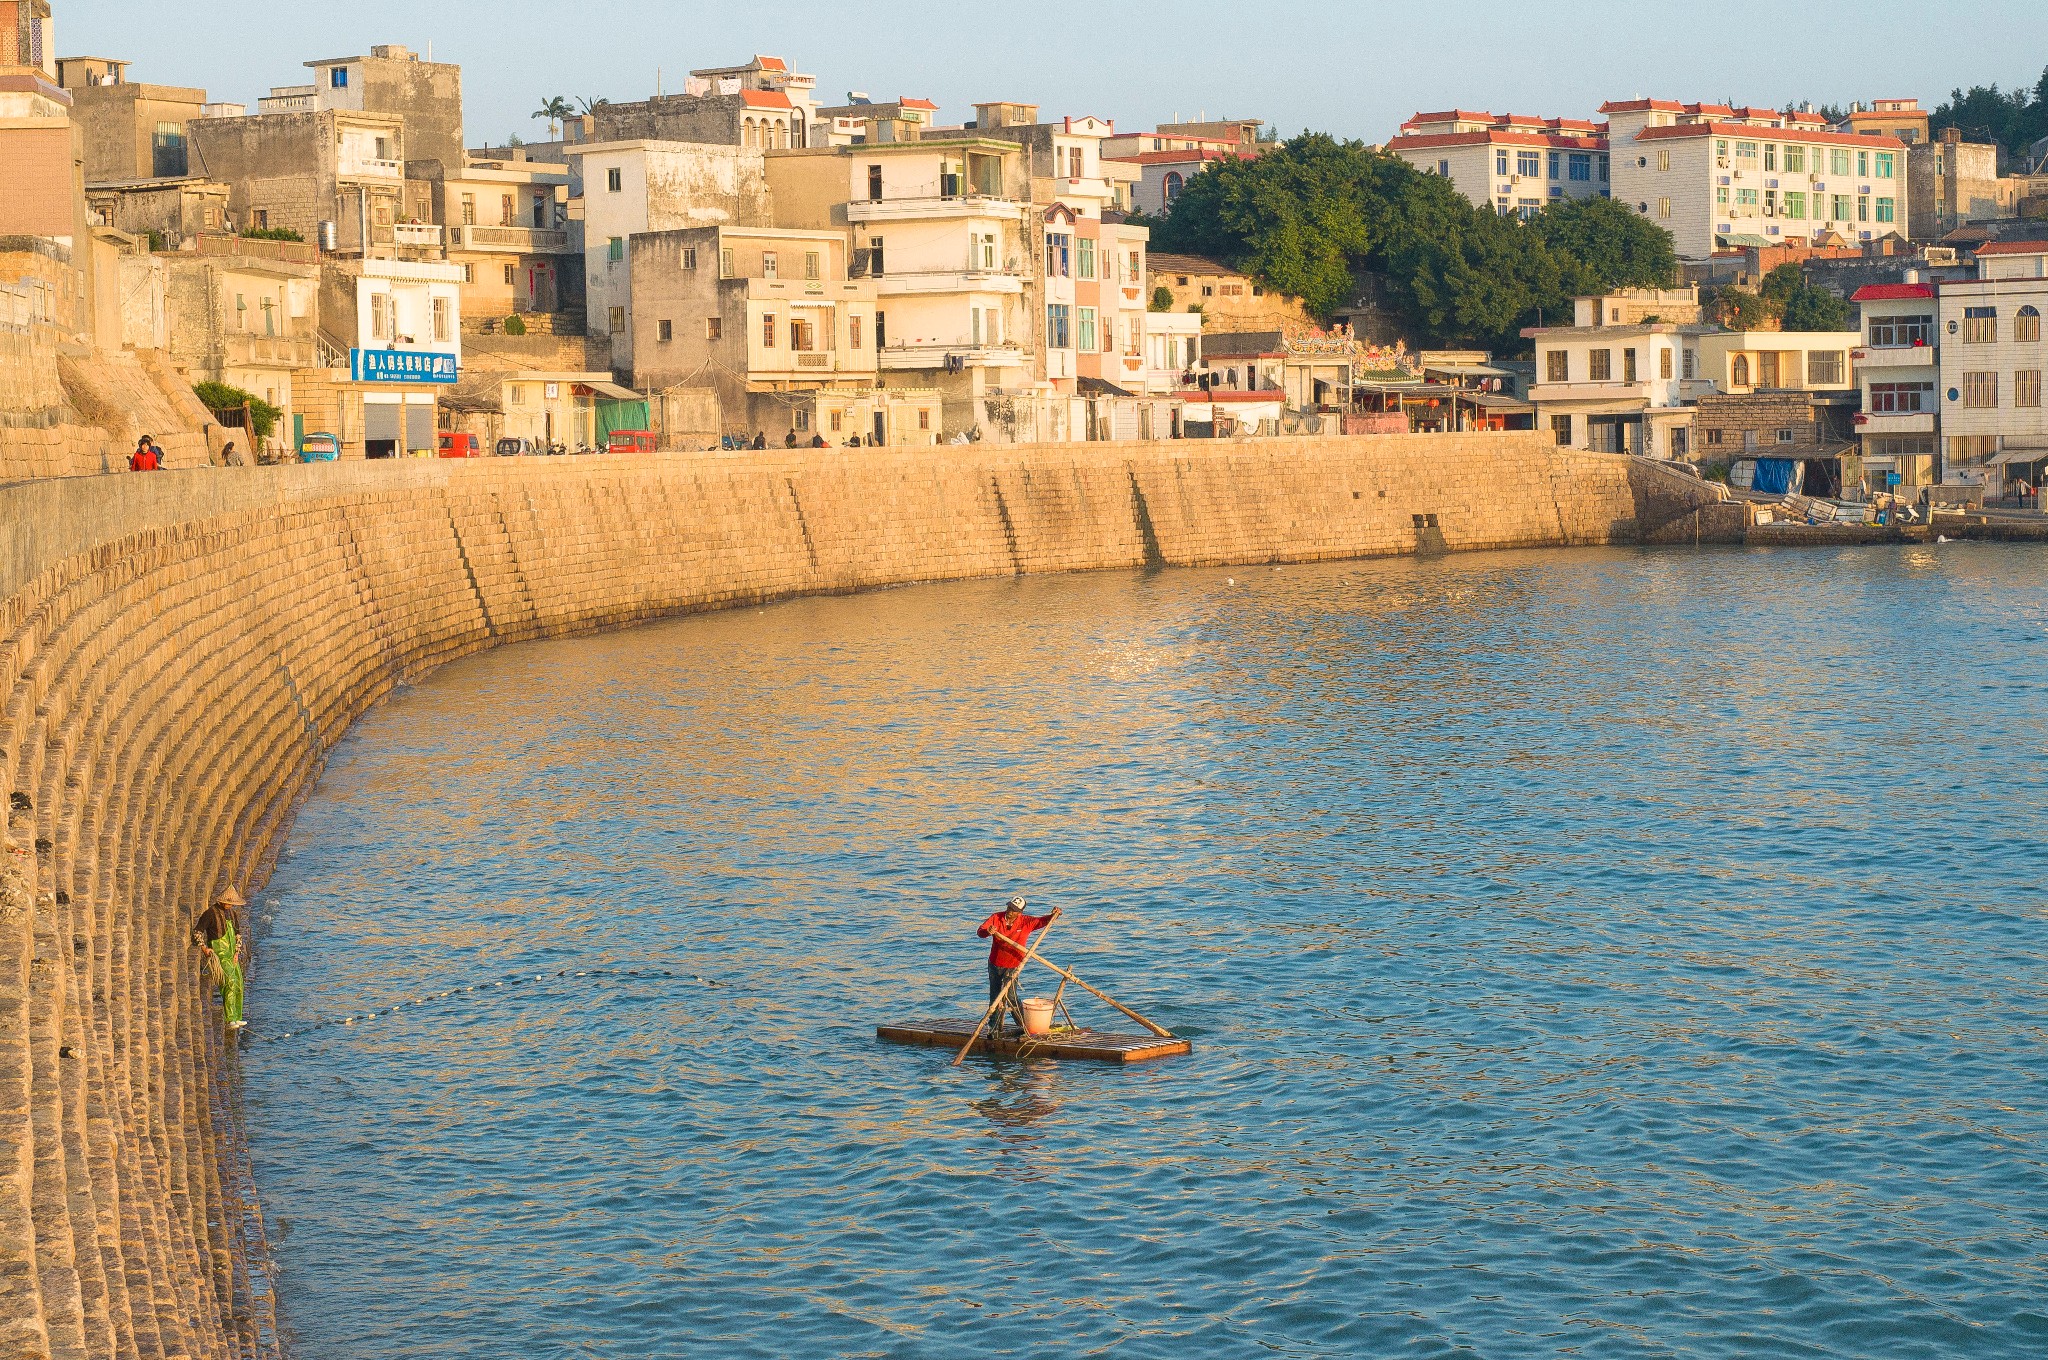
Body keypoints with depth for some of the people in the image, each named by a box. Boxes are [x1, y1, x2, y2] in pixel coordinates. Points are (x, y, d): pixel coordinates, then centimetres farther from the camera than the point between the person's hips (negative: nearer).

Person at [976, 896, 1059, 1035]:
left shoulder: (1025, 922, -8)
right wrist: (987, 932, -39)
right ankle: (997, 1028, 27)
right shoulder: (996, 918, -6)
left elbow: (1044, 921, -9)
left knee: (1011, 996, -13)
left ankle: (1023, 1025, 1)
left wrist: (1054, 915, -31)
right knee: (995, 996, 13)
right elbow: (980, 932, -15)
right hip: (994, 964, 3)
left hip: (1012, 966, -3)